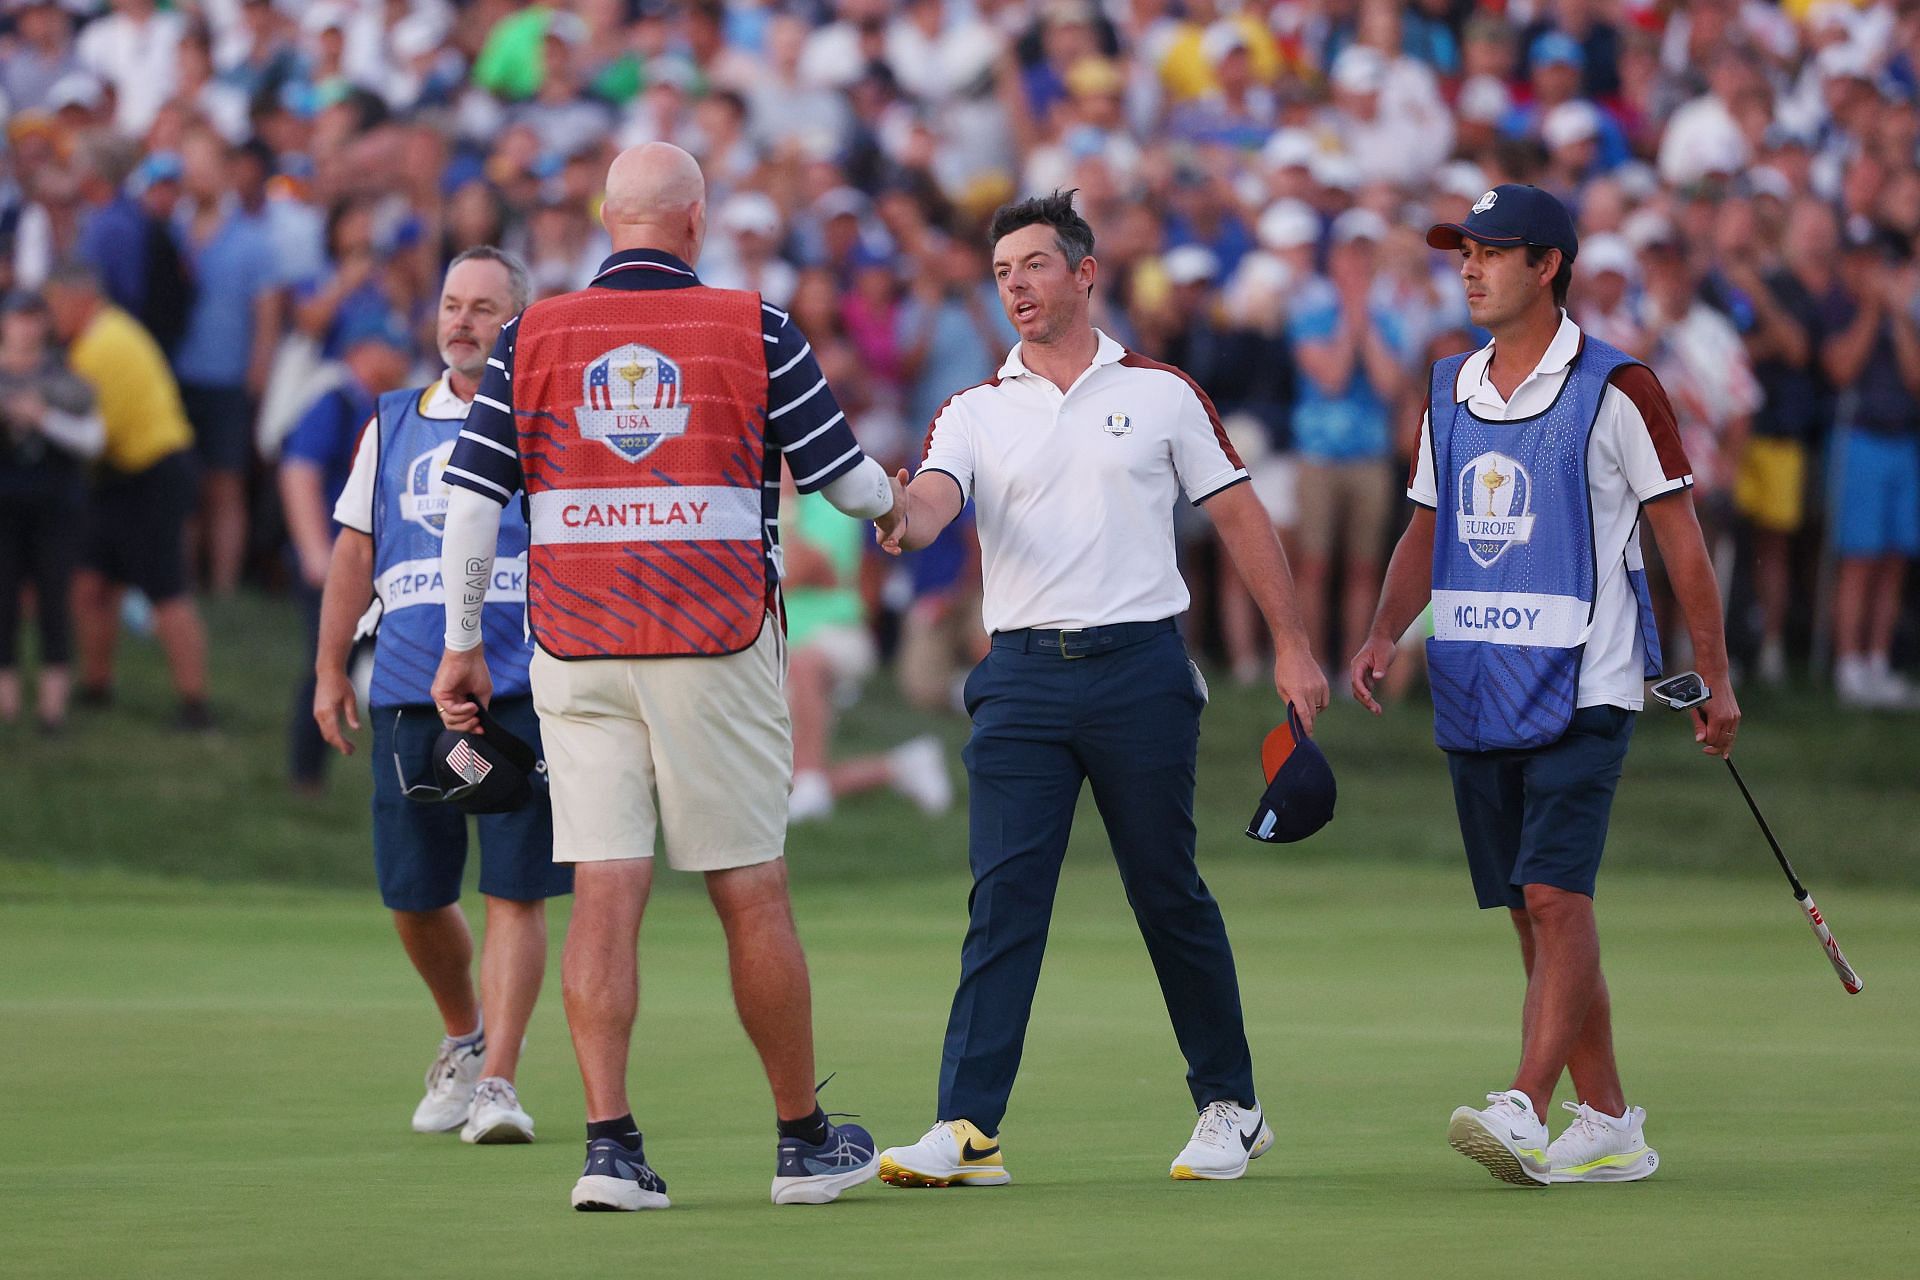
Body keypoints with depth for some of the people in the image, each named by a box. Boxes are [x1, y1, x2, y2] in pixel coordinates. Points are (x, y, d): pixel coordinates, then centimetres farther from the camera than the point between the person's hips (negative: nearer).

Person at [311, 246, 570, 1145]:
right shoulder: (392, 425, 15)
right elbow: (354, 552, 18)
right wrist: (329, 669, 12)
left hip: (525, 693, -3)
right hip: (408, 691, 4)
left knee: (514, 893, -9)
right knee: (413, 897, 5)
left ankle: (496, 1079, -9)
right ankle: (463, 1037, 29)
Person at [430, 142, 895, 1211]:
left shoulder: (535, 337, 4)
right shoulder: (754, 330, 0)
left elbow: (473, 499, 2)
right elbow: (849, 480, 7)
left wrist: (464, 645, 11)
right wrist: (891, 500, 30)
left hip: (576, 652, 2)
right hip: (718, 645, -2)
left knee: (605, 896, -1)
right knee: (753, 894, 5)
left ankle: (610, 1146, -8)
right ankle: (805, 1142, 14)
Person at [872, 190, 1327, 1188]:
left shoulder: (1161, 394, 7)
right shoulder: (975, 412, 8)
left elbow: (1238, 516, 10)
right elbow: (931, 497, -10)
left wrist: (1291, 645, 5)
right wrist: (905, 523, -36)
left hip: (1141, 667, -1)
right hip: (1022, 674, 1)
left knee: (1170, 897, 4)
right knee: (1002, 899, -8)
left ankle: (1229, 1106, 19)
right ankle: (965, 1130, -12)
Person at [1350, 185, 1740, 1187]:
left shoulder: (1615, 389, -5)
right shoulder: (1450, 391, 12)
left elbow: (1680, 539, -1)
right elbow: (1427, 530, 20)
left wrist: (1716, 682, -1)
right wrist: (1385, 633, 3)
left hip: (1581, 684, -6)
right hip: (1473, 692, 6)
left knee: (1556, 895, -17)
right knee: (1532, 913, 7)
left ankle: (1524, 1113, -27)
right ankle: (1608, 1129, 13)